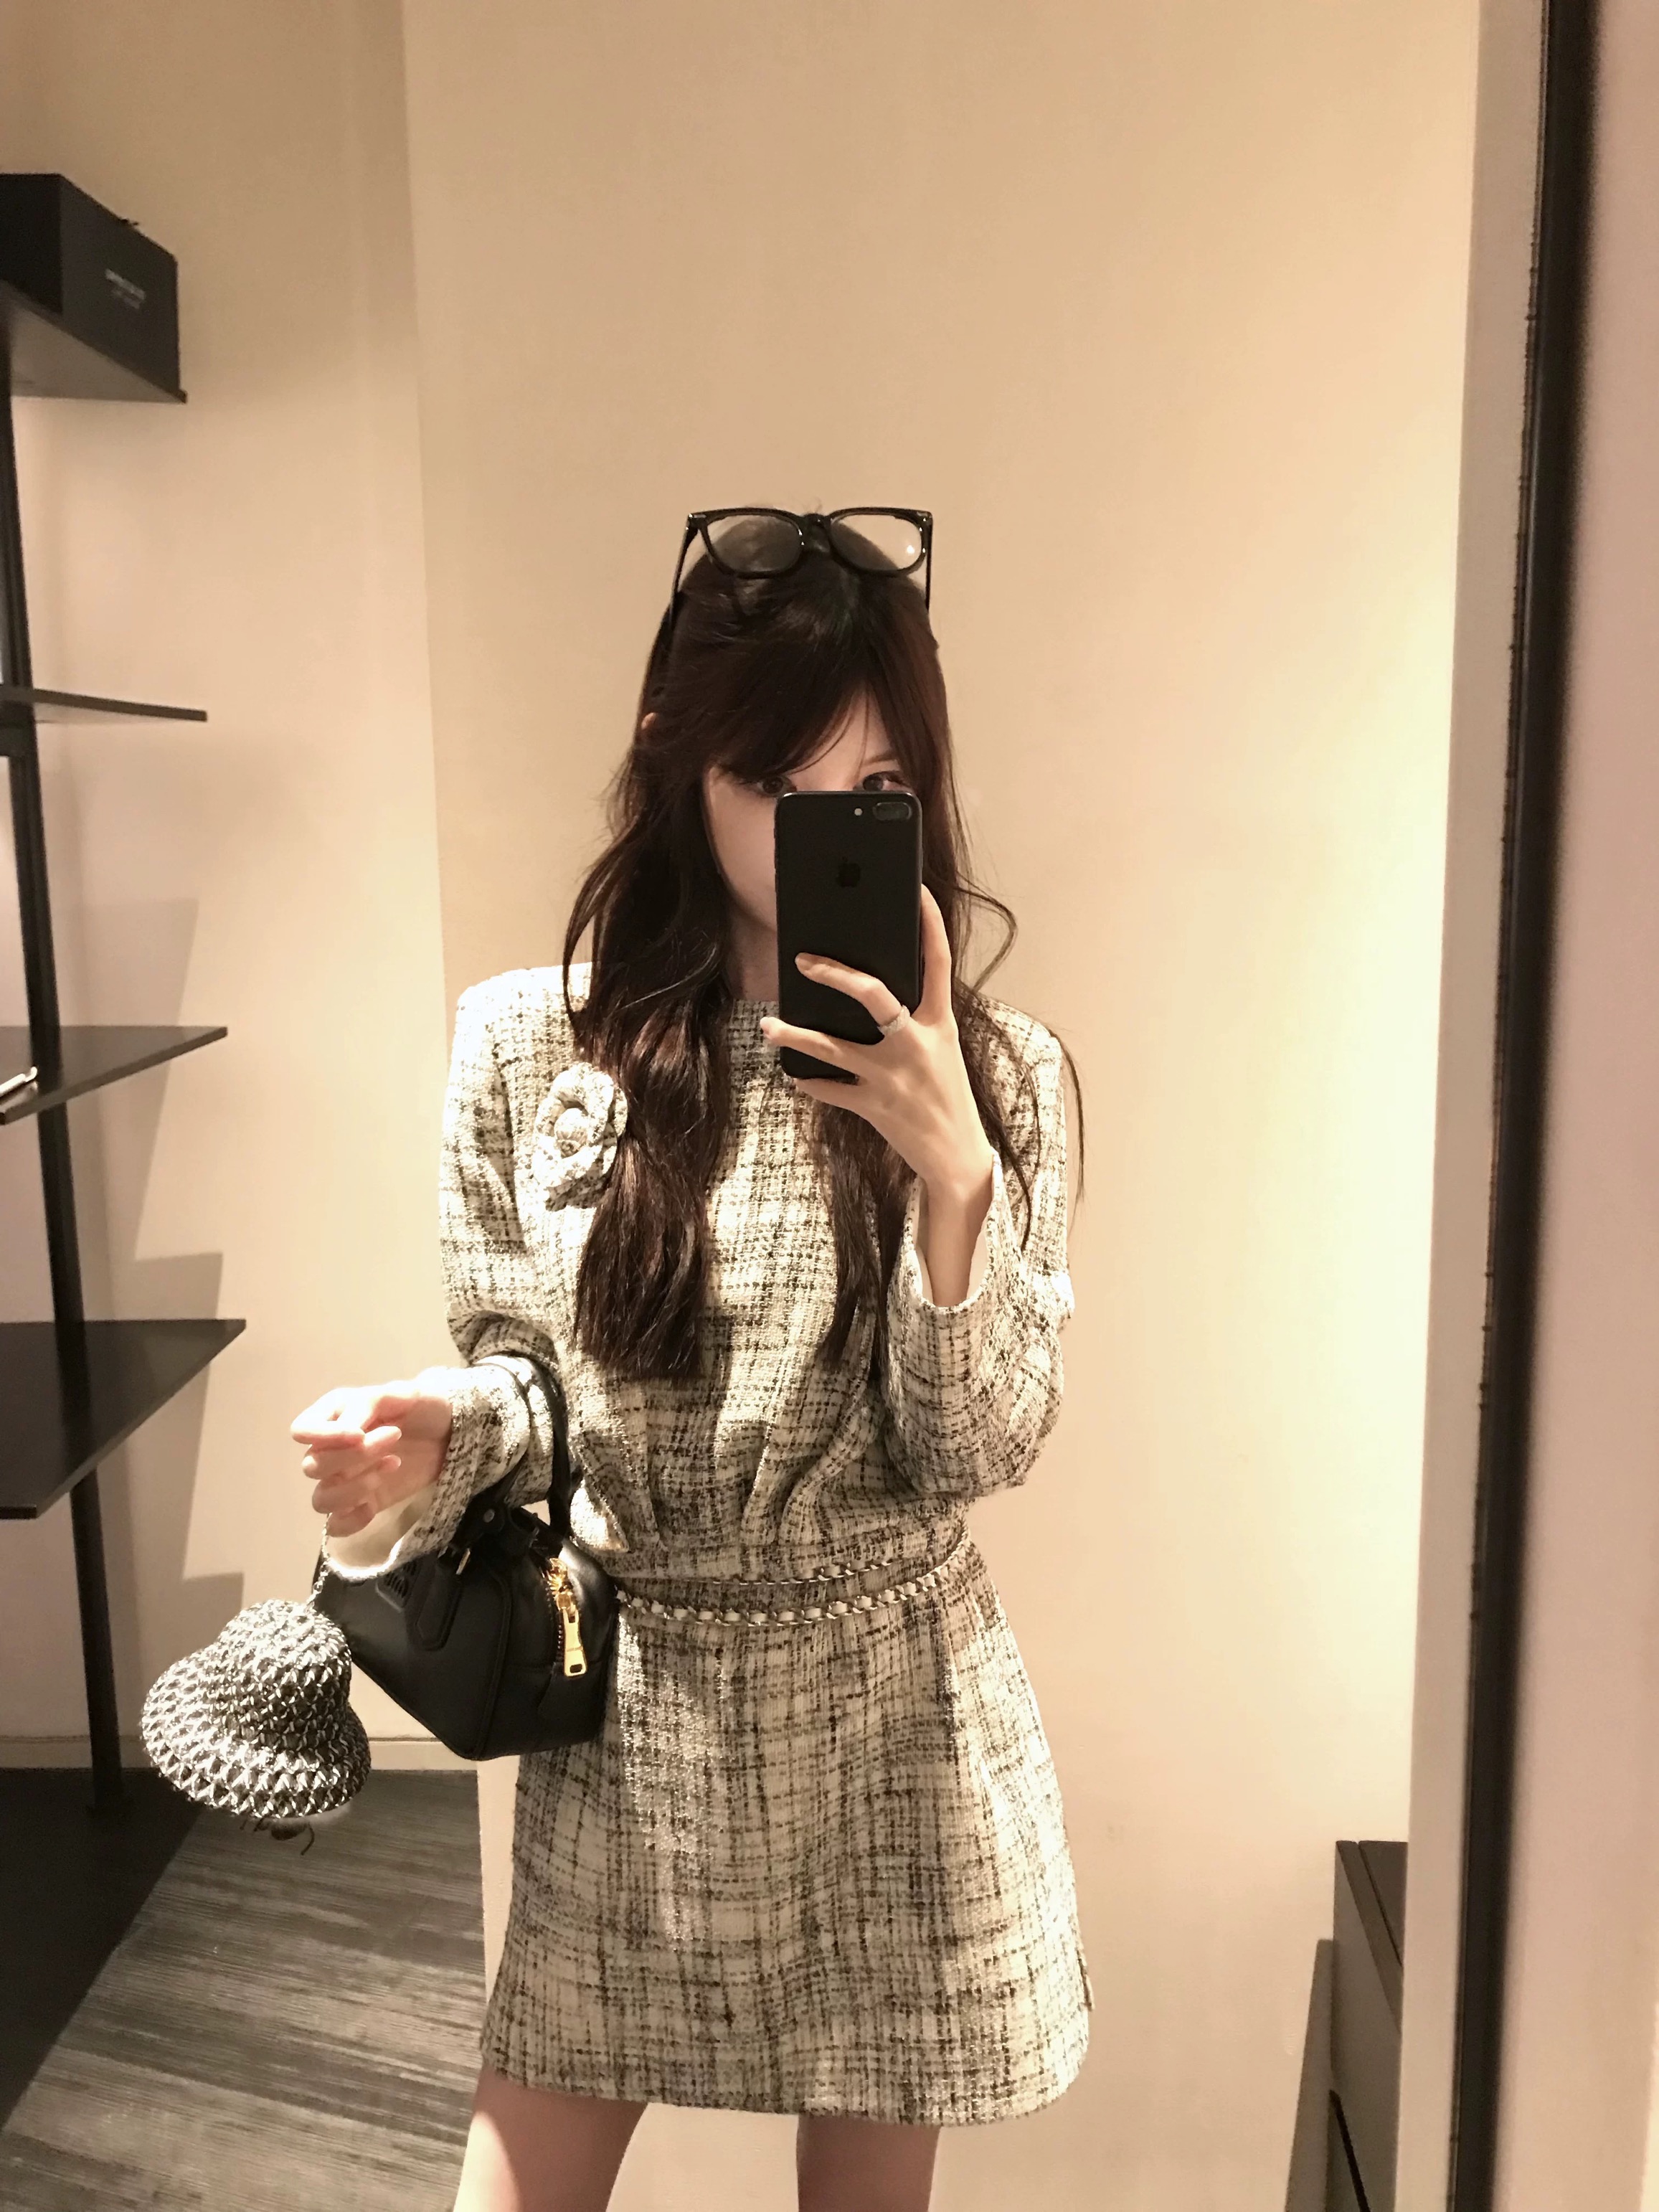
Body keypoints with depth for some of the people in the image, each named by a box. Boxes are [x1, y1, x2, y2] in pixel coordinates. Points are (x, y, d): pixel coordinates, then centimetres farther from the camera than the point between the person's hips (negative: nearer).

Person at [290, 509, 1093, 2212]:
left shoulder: (992, 1073, -9)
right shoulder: (527, 1045, -8)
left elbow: (978, 1450, -11)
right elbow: (518, 1375, 3)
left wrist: (950, 1166, -25)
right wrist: (432, 1439, -19)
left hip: (894, 1718, 0)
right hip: (624, 1708, 1)